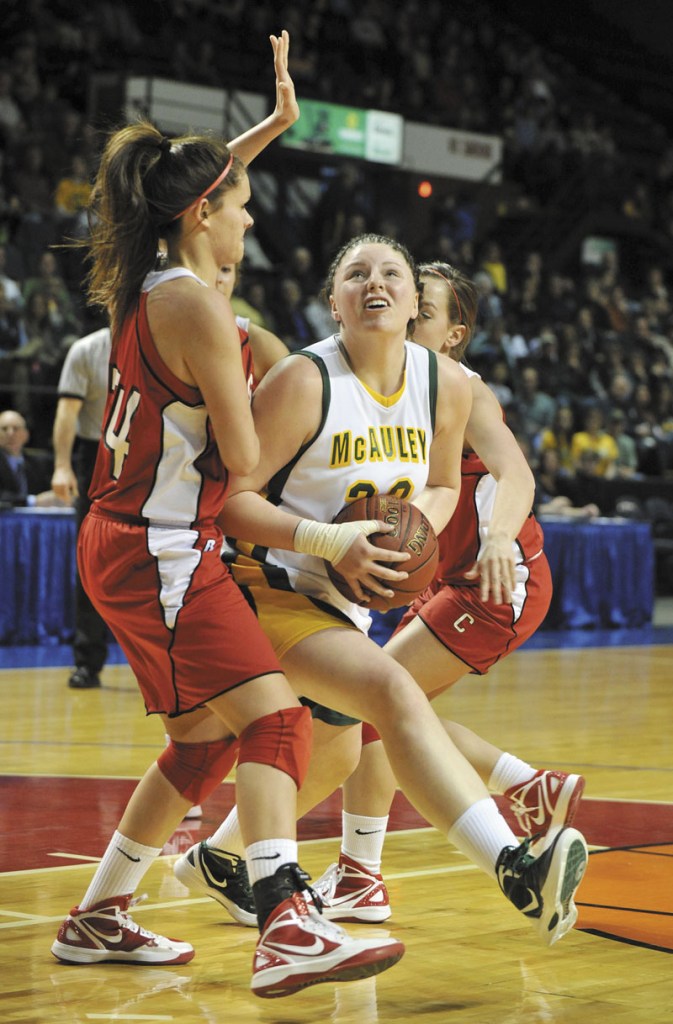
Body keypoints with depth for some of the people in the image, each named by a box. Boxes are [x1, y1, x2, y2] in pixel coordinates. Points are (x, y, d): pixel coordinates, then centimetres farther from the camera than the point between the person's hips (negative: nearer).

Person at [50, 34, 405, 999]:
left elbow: (183, 185, 31)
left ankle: (98, 919, 24)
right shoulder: (197, 306, -17)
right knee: (276, 719, -18)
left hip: (126, 543, 10)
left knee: (206, 740, 16)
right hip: (159, 552, -10)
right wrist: (243, 389, 5)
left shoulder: (139, 284, 9)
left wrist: (275, 121, 27)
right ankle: (287, 929, -31)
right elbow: (244, 460, -16)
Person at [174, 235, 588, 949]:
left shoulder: (448, 386, 0)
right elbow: (232, 499, -16)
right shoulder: (303, 381, -18)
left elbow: (443, 486, 17)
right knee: (395, 694, -31)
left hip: (349, 599, 8)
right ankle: (517, 870, -44)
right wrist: (330, 542, -27)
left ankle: (217, 860, 51)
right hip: (276, 589, -8)